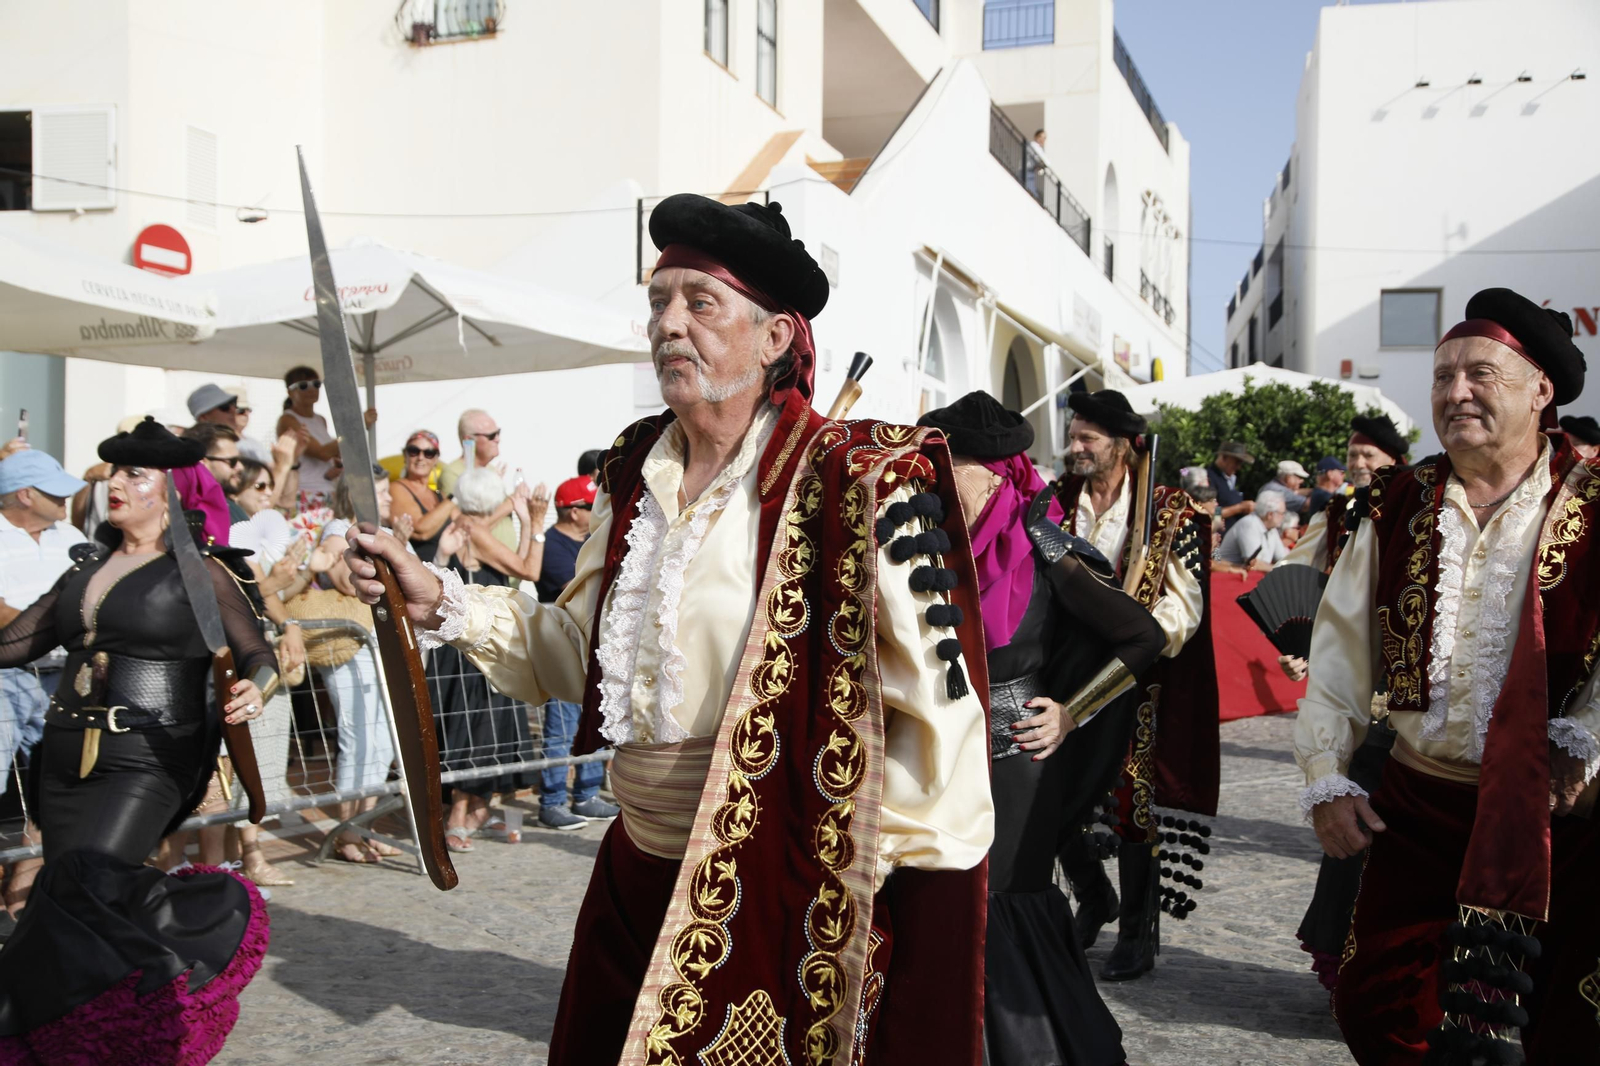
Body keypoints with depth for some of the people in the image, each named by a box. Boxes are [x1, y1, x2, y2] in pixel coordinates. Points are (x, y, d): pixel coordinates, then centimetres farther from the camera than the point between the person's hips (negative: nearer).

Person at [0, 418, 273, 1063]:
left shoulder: (199, 574, 0)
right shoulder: (87, 569, 17)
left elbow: (257, 656, -4)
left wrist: (253, 689, -25)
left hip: (146, 761, -7)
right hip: (66, 757, 7)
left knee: (80, 885, -19)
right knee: (69, 904, 3)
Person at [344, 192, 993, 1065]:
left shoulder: (854, 484, -17)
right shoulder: (635, 473, 4)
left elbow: (934, 717, -19)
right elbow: (582, 654, 12)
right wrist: (441, 604, 1)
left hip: (780, 909, -6)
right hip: (636, 885, 6)